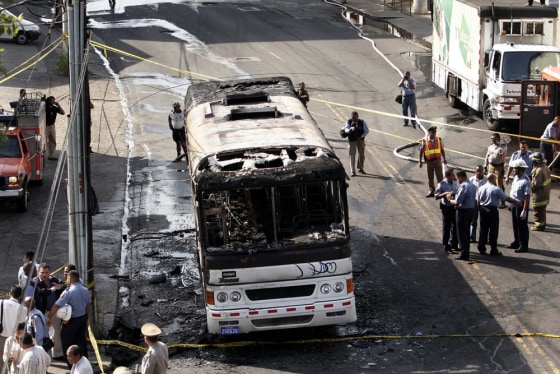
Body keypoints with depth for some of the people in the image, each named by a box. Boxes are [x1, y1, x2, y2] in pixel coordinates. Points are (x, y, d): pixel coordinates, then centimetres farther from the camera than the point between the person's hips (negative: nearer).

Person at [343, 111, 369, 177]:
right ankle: (353, 172, -4)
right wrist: (350, 130, -47)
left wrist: (361, 136, -17)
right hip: (352, 140, -1)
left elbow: (367, 131, -3)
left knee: (362, 154, 9)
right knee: (352, 155, -6)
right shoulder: (349, 122, -11)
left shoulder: (362, 122, -10)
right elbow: (346, 130, -23)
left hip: (360, 140, 1)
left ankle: (360, 168, 34)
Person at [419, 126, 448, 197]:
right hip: (429, 161, -1)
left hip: (437, 160, 1)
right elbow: (421, 152, -1)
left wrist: (444, 159, 10)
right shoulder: (425, 141, -6)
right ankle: (431, 191, 18)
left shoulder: (439, 140, 1)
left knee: (440, 176, -2)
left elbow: (442, 150, 10)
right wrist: (420, 161, -1)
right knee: (430, 177, 8)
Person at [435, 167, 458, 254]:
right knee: (446, 227, 4)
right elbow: (436, 197, -15)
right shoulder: (442, 184, -14)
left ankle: (454, 244, 31)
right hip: (446, 207, -6)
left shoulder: (454, 183, 3)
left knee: (455, 226, 14)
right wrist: (445, 194, -27)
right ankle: (446, 246, 15)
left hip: (455, 207, 6)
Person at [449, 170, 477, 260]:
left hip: (462, 211, -9)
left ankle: (463, 254, 3)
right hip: (471, 209, 9)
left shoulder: (463, 186, -21)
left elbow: (457, 202, -24)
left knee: (461, 233, 1)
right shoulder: (473, 186, 7)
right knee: (466, 232, 20)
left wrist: (450, 200, -3)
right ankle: (466, 251, 28)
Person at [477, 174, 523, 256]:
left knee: (483, 230, 13)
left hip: (483, 210, 6)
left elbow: (478, 202, 9)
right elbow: (506, 198, -10)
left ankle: (481, 249, 15)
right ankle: (493, 250, 5)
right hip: (492, 210, -5)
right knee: (493, 231, 2)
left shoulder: (481, 188, 5)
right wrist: (517, 202, 1)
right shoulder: (496, 189, -12)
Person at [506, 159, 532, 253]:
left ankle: (523, 246, 12)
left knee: (522, 226, 2)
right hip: (514, 203, 9)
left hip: (521, 205, -9)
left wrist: (524, 211, -25)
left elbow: (527, 196, -24)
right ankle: (516, 243, 34)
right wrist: (510, 204, 18)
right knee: (515, 225, 19)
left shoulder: (525, 181, -23)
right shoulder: (516, 177, 5)